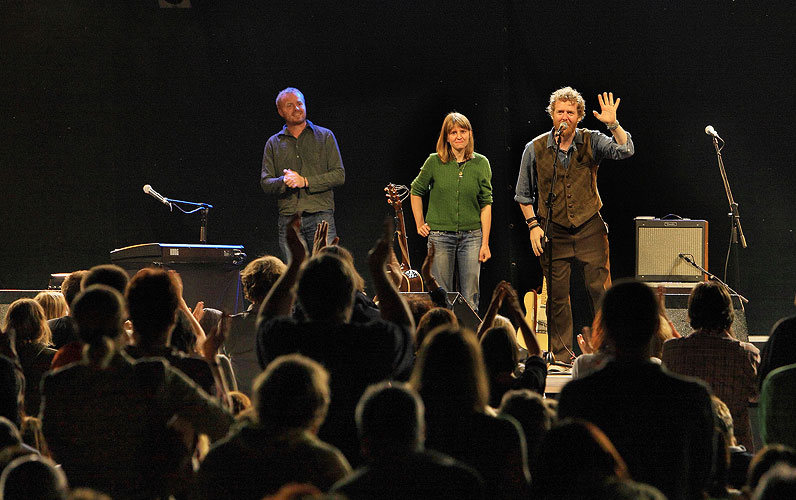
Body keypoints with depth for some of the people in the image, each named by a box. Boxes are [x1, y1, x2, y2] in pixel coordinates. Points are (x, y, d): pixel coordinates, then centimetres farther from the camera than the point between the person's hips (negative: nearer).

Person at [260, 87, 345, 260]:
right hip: (288, 219, 2)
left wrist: (305, 182, -10)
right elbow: (265, 183, 8)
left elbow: (339, 175, 1)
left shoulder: (325, 136, 9)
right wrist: (283, 182, -14)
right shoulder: (274, 143, 16)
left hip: (321, 216, -2)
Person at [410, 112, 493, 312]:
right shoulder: (435, 162, -1)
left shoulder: (481, 164, 1)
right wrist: (420, 224, 8)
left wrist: (485, 243, -2)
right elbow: (416, 191, 14)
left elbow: (486, 204, 1)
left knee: (470, 299, 1)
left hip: (471, 236, 0)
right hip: (440, 235, 0)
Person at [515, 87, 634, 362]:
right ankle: (562, 353, 15)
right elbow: (524, 194, 9)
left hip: (590, 228, 0)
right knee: (557, 295, 3)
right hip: (553, 231, 0)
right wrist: (533, 225, 0)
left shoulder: (591, 142, -2)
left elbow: (625, 150, -17)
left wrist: (613, 125, -31)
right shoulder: (535, 149, -1)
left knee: (601, 288, -6)